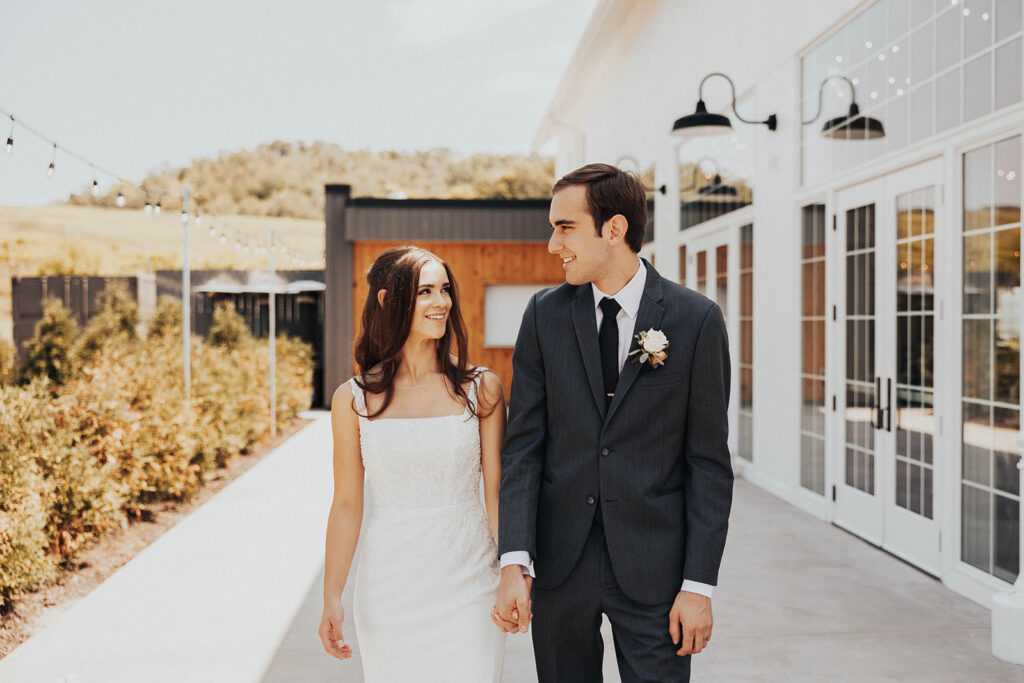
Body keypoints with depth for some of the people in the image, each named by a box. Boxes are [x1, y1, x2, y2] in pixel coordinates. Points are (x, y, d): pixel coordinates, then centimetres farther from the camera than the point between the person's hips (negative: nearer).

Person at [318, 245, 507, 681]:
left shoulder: (481, 388, -1)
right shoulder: (354, 399, -2)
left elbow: (496, 491, 1)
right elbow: (346, 505, 1)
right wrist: (331, 599, -1)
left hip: (469, 584, 0)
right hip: (390, 591, 0)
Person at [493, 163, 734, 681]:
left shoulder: (696, 319, -6)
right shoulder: (545, 314, 2)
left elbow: (709, 462, -4)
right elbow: (523, 444, -1)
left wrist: (699, 584, -8)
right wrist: (515, 562, -10)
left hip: (651, 566, -2)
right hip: (558, 562, 3)